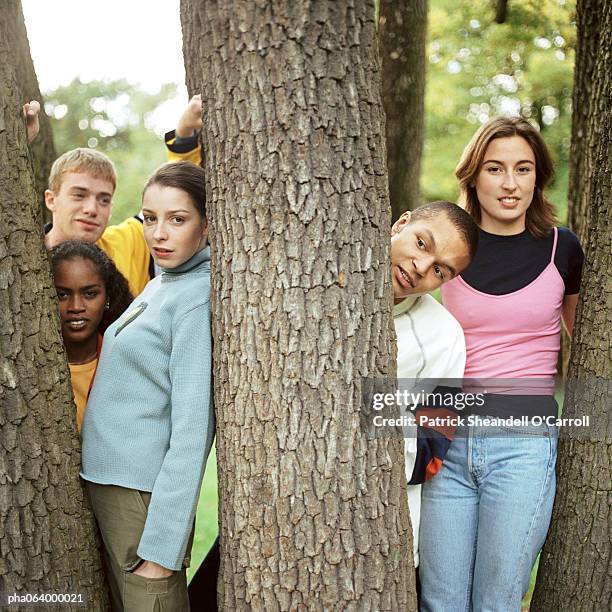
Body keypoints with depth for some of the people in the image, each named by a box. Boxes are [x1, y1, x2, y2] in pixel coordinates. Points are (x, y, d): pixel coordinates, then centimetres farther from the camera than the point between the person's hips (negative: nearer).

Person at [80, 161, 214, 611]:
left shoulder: (197, 297, -15)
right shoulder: (158, 286, 10)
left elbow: (191, 431, -19)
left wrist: (161, 545, -20)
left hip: (145, 496, -8)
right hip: (104, 480, 8)